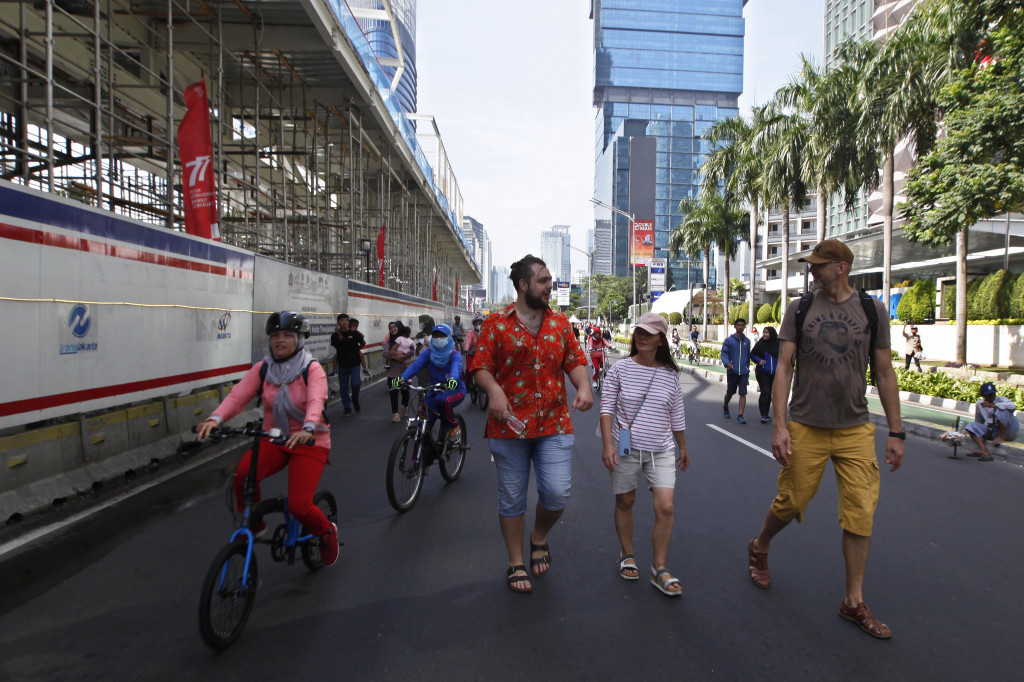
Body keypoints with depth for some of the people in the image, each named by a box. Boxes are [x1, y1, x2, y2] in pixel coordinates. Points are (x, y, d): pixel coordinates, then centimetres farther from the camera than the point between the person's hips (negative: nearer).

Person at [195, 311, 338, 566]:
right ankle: (252, 524, 3)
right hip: (273, 439, 4)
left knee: (298, 505, -17)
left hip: (310, 442, -3)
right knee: (242, 474, -27)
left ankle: (327, 531, 18)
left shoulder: (312, 369, -12)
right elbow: (238, 395, -13)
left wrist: (307, 429, -51)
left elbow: (316, 401, -30)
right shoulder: (262, 368, 0)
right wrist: (215, 418, -33)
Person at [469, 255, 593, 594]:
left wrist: (583, 386, -11)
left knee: (558, 493, -4)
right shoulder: (497, 323, -1)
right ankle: (516, 563, 29)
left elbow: (575, 361, 9)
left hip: (554, 425, 2)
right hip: (510, 425, -2)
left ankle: (539, 538, 30)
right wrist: (494, 391, -22)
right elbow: (480, 367, -3)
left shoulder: (560, 322, 10)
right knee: (512, 498, 9)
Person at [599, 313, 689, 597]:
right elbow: (607, 408, -5)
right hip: (626, 447, -1)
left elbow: (677, 416, 11)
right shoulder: (620, 369, -4)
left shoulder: (670, 375, 2)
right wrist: (607, 444, -14)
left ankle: (659, 569, 10)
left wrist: (683, 448, 18)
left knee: (665, 507, -6)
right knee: (625, 501, 12)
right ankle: (627, 555, 35)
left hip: (661, 451, 1)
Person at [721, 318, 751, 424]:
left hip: (744, 372, 2)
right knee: (730, 393, 11)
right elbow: (724, 353, -5)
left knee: (743, 393, -7)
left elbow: (748, 355, 18)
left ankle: (740, 416, -5)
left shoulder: (747, 341, 10)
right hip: (732, 371, -2)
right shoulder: (729, 340, 0)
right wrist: (727, 363, -22)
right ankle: (725, 407, 40)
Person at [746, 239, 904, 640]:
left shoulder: (872, 310, 3)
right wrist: (779, 425, -10)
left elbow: (885, 374, 7)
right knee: (790, 503, 7)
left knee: (860, 514, 2)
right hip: (806, 428, -1)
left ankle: (854, 602, 18)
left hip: (856, 430, 1)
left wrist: (896, 432, 6)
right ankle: (759, 549, 36)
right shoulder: (800, 309, 0)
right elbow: (783, 368, -2)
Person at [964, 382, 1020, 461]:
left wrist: (992, 405, -32)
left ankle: (1001, 437, -16)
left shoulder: (1000, 400, -7)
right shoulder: (980, 404, 6)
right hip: (994, 432, 5)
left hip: (1010, 431, -5)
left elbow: (1013, 406, -32)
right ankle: (984, 450, -33)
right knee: (971, 426, -13)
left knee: (1001, 410, -27)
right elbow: (979, 422, 18)